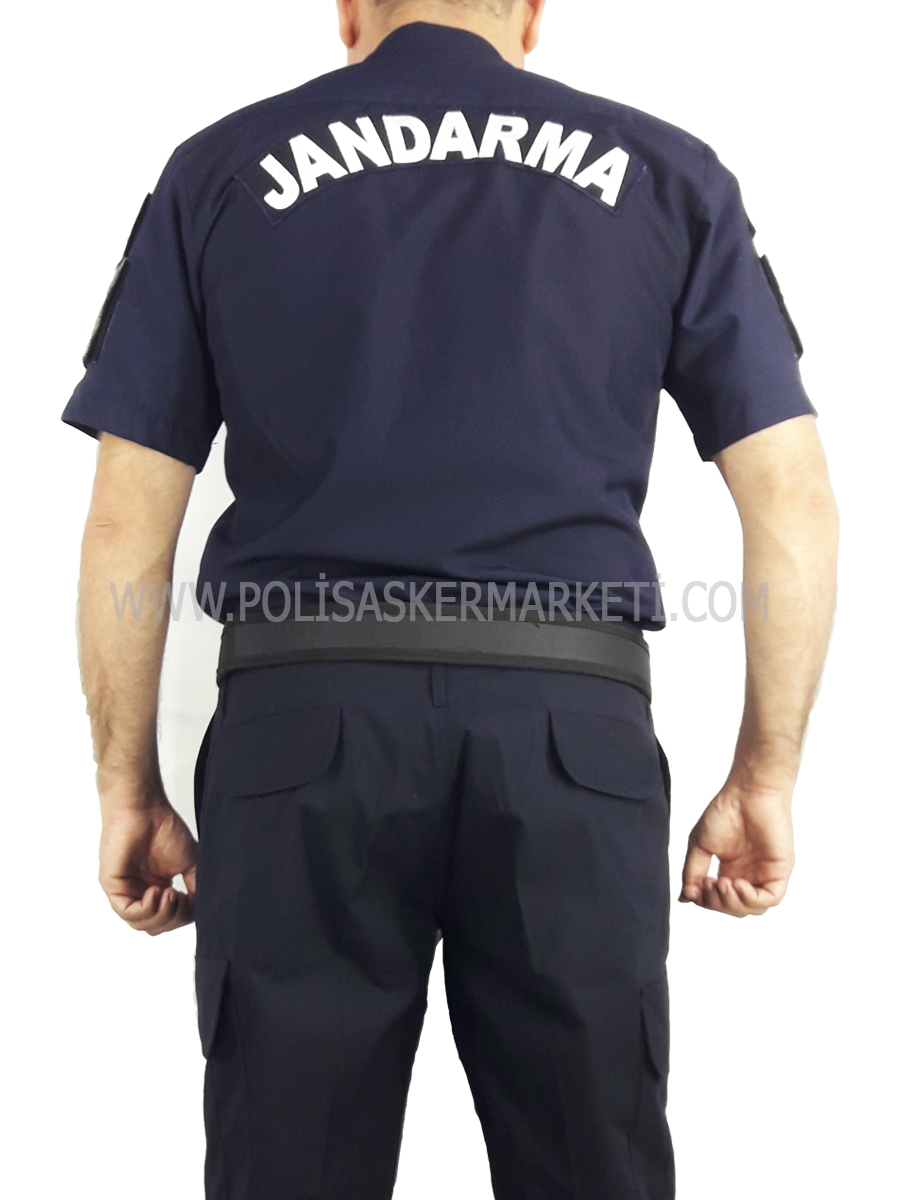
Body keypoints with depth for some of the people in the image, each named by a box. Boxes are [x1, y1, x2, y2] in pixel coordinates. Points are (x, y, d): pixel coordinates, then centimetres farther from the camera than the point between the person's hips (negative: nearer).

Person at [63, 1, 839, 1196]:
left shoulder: (224, 171, 11)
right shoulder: (662, 173, 12)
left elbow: (127, 522, 6)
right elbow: (792, 500, 5)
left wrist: (128, 788, 13)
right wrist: (765, 778, 11)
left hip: (304, 722, 0)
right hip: (571, 728, 1)